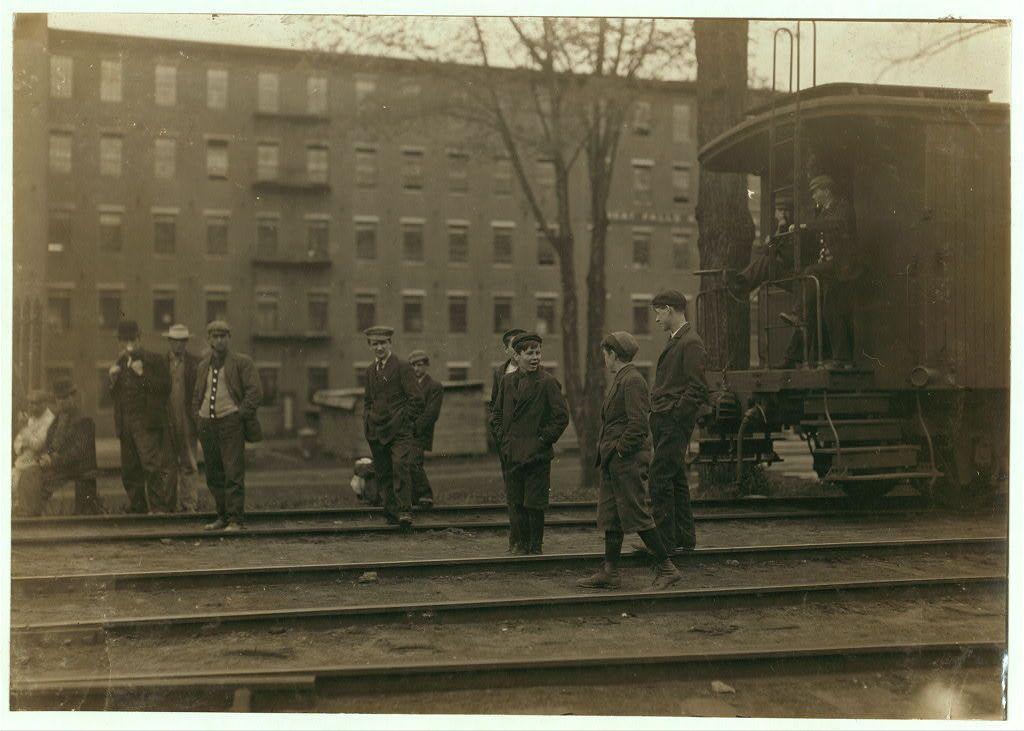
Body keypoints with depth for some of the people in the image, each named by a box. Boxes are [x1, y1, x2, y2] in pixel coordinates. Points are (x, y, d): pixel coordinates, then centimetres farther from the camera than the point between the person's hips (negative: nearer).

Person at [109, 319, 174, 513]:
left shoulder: (155, 360, 1)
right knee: (129, 470, 8)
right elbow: (114, 395, 22)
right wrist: (112, 379, 3)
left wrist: (142, 374, -15)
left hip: (146, 422, -6)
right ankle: (137, 508, 18)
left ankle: (160, 507, -11)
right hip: (125, 424, 6)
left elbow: (166, 388, -8)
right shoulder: (120, 363, 19)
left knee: (151, 465, -14)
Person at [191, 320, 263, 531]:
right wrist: (197, 415, 13)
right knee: (213, 476, 9)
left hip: (230, 422, -6)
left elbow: (255, 392, -5)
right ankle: (222, 517, 19)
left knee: (233, 474, -10)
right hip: (207, 425, 6)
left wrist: (240, 414, -12)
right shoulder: (202, 366, 17)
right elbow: (196, 395, 28)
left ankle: (236, 520, -7)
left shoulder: (242, 362, 1)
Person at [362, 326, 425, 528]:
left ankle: (405, 511, -17)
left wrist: (405, 421, -7)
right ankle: (391, 511, 13)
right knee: (383, 473, 6)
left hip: (399, 430, -6)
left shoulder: (402, 367, -4)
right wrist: (367, 421, 14)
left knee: (401, 467, -18)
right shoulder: (370, 371, 16)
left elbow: (417, 399, -5)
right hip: (376, 431, 6)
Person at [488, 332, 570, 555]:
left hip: (537, 455, -4)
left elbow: (561, 416, -6)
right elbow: (496, 413, 18)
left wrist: (544, 440, -8)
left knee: (535, 504, -1)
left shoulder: (547, 382, -6)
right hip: (512, 453, 4)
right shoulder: (507, 381, 8)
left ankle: (536, 545, 11)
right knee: (517, 502, 10)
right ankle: (523, 542, 24)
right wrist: (503, 438, 7)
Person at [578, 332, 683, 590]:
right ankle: (609, 572, 16)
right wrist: (606, 451, 13)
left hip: (627, 460, -10)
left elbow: (638, 424, -21)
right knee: (610, 515, 11)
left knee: (635, 514, -6)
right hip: (613, 461, 10)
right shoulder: (619, 379, 16)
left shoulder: (632, 380, -15)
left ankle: (667, 569, 2)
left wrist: (620, 450, -16)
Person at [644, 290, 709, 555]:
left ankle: (665, 541, -7)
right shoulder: (673, 341, 19)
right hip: (663, 421, 10)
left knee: (660, 478, -11)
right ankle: (684, 538, 20)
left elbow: (697, 388, -17)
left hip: (675, 421, -10)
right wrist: (658, 413, 13)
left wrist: (675, 415, -16)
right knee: (675, 478, 13)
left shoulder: (691, 343, -12)